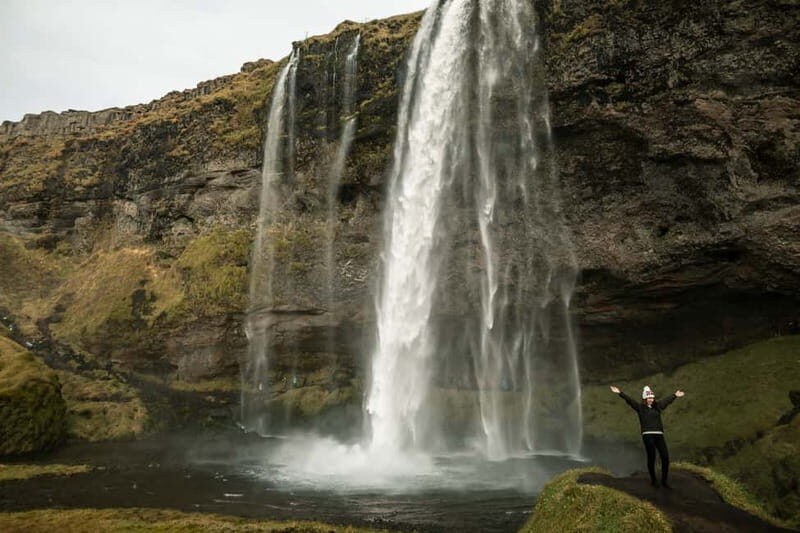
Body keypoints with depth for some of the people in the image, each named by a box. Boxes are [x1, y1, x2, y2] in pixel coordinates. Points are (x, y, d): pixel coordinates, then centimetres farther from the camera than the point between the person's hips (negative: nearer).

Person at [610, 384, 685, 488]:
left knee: (665, 457, -2)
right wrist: (620, 393, -19)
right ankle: (653, 480, 15)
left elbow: (667, 400, 32)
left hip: (659, 435, 4)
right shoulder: (640, 407, 3)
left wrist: (675, 395, 44)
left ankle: (664, 481, 11)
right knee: (651, 457, -1)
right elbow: (629, 400, -8)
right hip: (647, 435, -4)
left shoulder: (657, 406, 16)